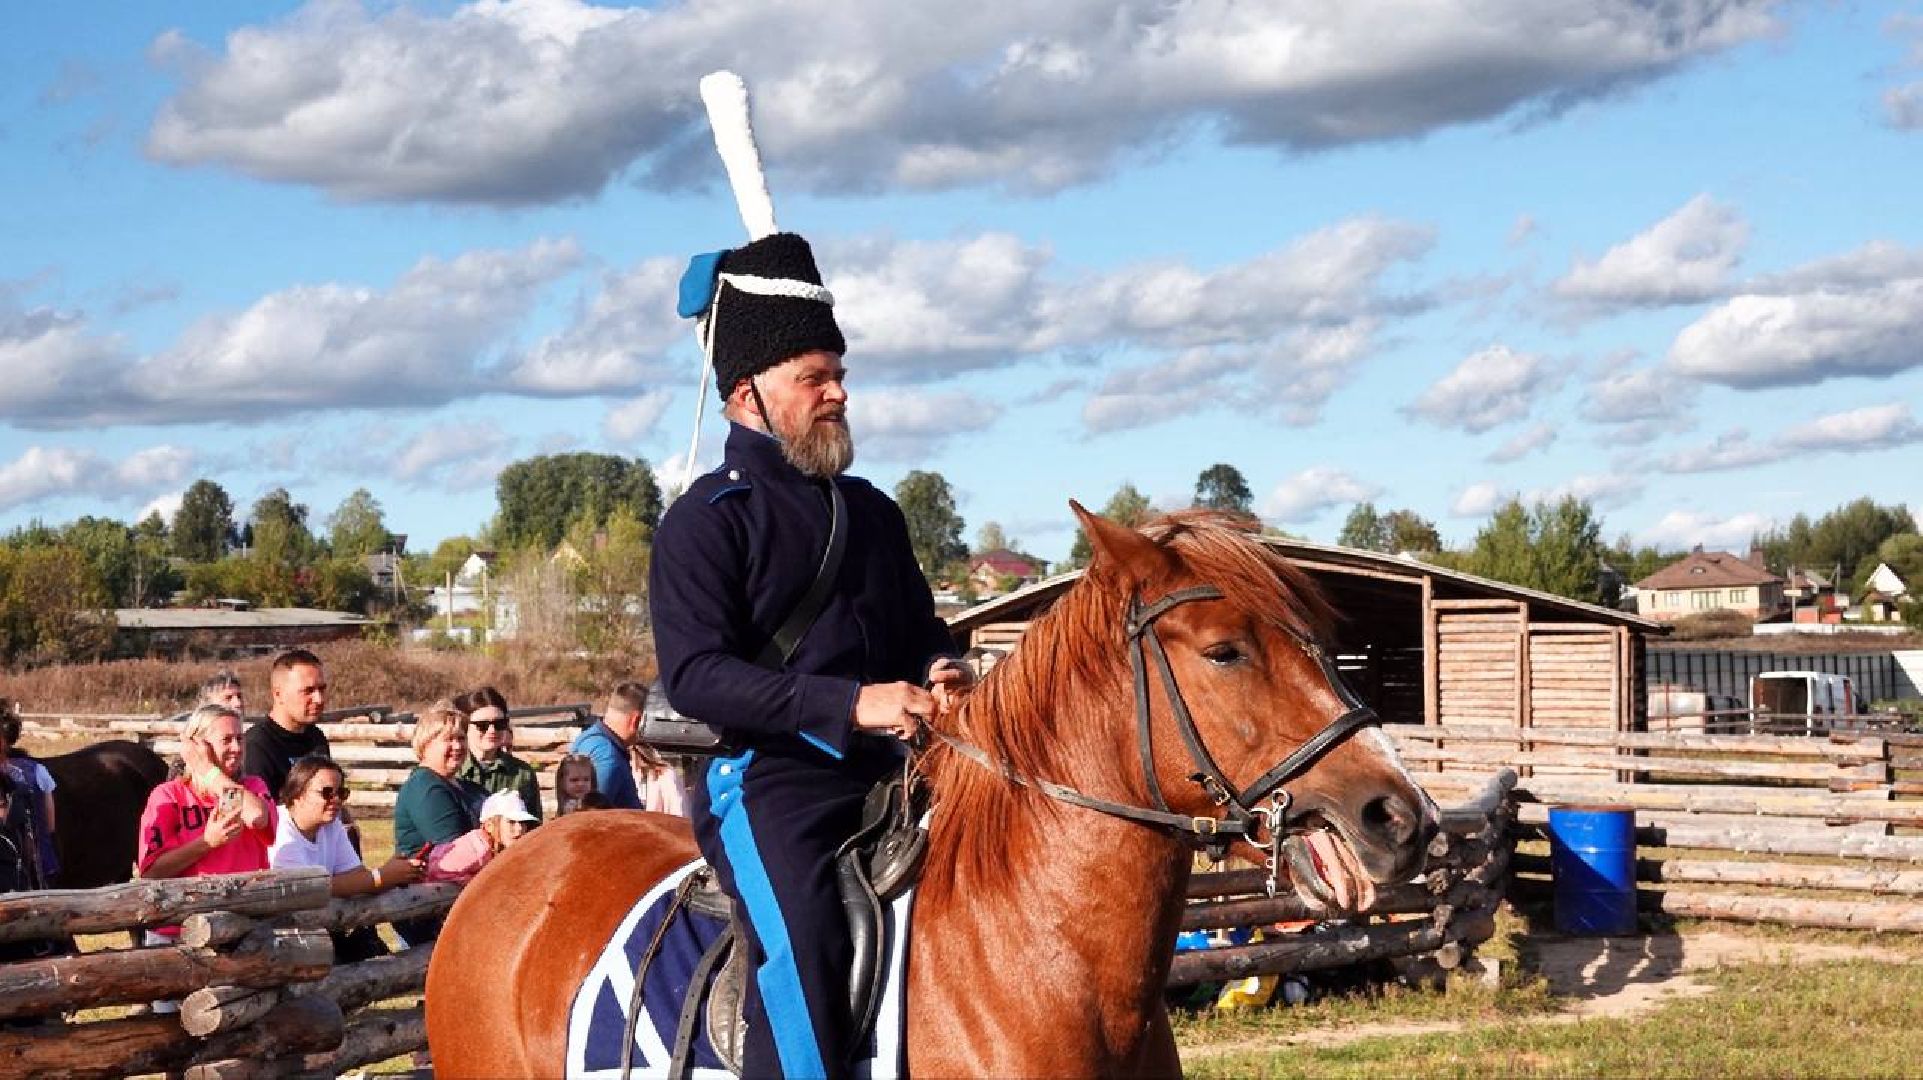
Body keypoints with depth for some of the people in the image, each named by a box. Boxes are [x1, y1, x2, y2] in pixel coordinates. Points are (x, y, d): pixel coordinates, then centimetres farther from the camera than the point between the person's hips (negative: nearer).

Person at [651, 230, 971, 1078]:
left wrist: (940, 671, 2)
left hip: (884, 772, 7)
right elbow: (694, 675, -14)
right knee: (802, 943, -27)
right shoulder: (705, 520, -3)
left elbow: (921, 628, 29)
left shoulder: (872, 511, 18)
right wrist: (850, 704, -23)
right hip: (766, 778, -7)